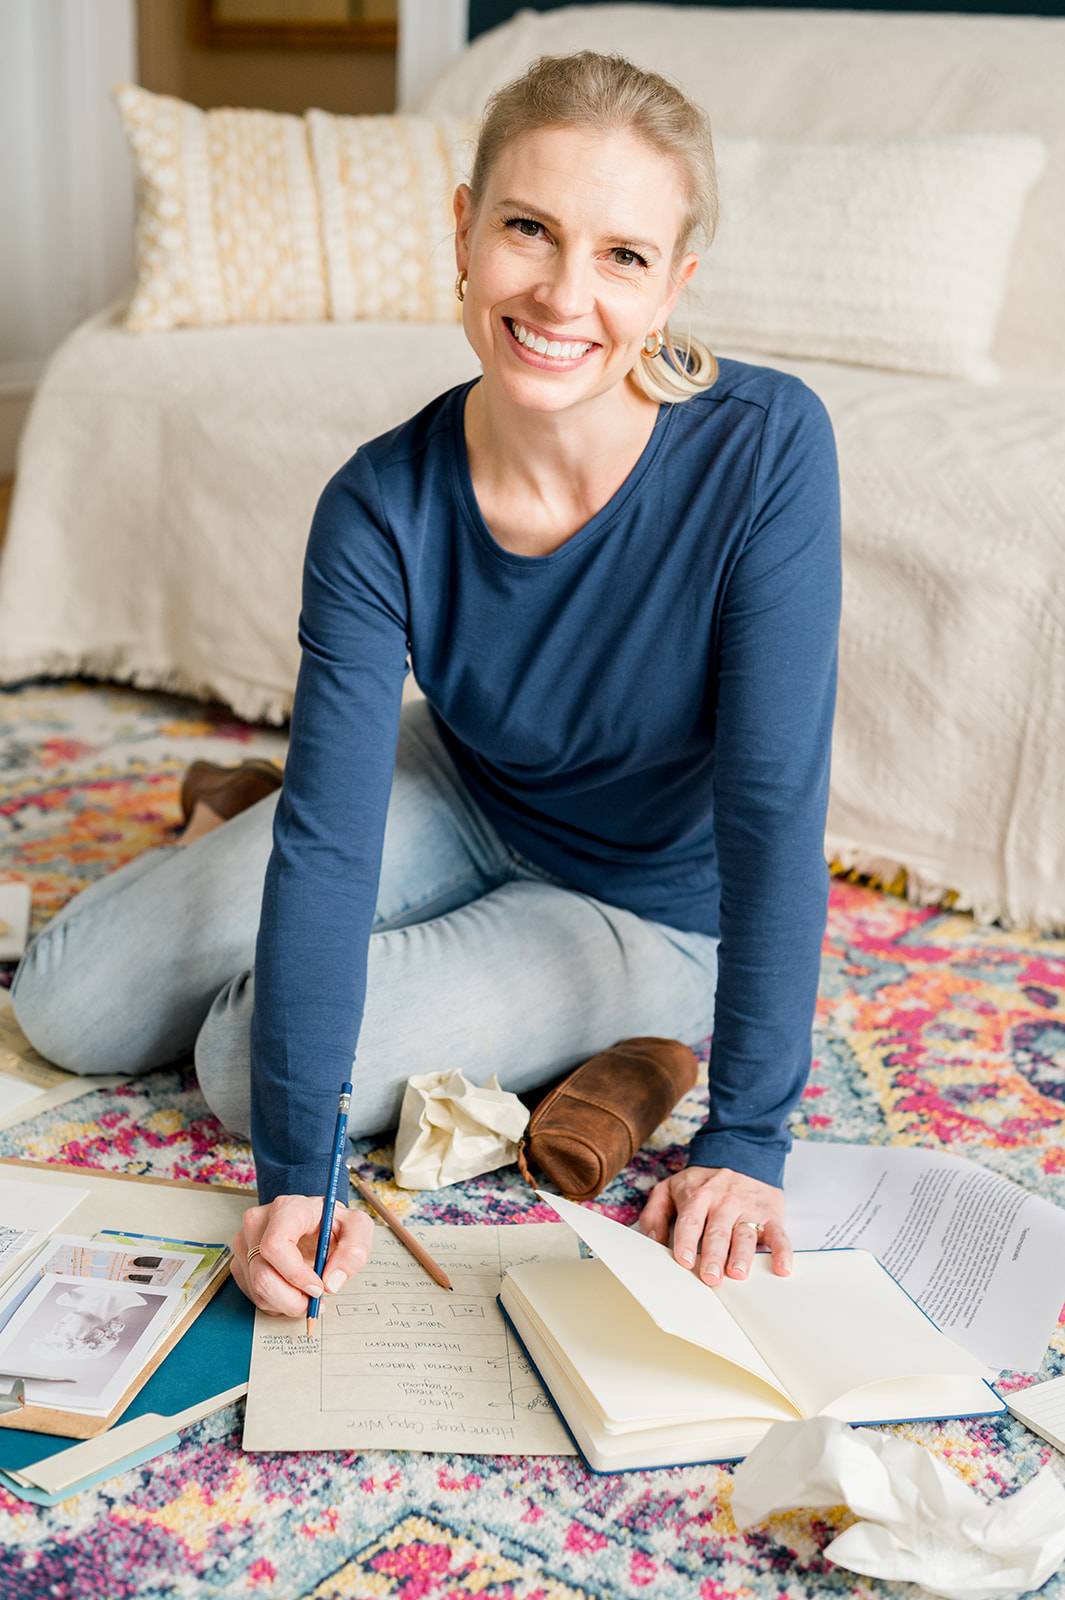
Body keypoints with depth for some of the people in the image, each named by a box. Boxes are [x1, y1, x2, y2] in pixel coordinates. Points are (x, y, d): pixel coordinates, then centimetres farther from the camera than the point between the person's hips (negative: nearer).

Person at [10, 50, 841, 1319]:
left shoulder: (765, 447, -31)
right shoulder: (381, 509, -24)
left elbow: (776, 806, -28)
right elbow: (328, 832, -25)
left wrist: (745, 1141, -29)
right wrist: (295, 1174, -33)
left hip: (652, 910, -3)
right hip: (457, 800, 3)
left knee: (245, 1059, -19)